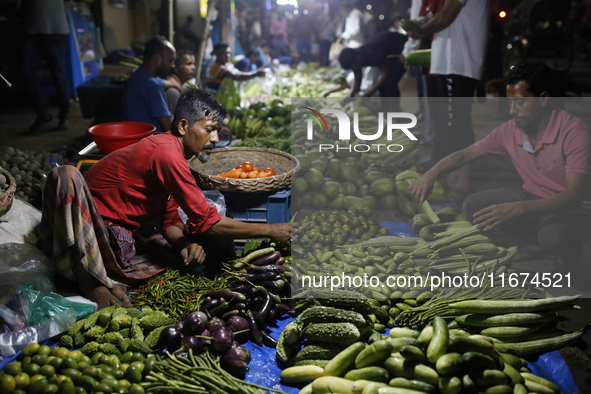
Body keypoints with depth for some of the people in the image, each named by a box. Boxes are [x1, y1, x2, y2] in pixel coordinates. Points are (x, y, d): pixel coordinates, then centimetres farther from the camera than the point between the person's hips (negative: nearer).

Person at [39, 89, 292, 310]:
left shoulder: (167, 150, 11)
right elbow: (206, 221, -20)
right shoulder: (166, 153, -21)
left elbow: (171, 221, 11)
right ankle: (92, 283, -32)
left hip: (115, 245, 8)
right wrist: (270, 231, -14)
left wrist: (185, 245, -12)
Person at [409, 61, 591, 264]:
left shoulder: (574, 131, -24)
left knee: (553, 237, -39)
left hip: (573, 208, -6)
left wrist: (517, 209, -46)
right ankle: (543, 238, -7)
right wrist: (431, 174, -16)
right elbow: (465, 154, 4)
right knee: (473, 204, -14)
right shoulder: (510, 131, -7)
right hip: (534, 199, 6)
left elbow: (574, 196, -32)